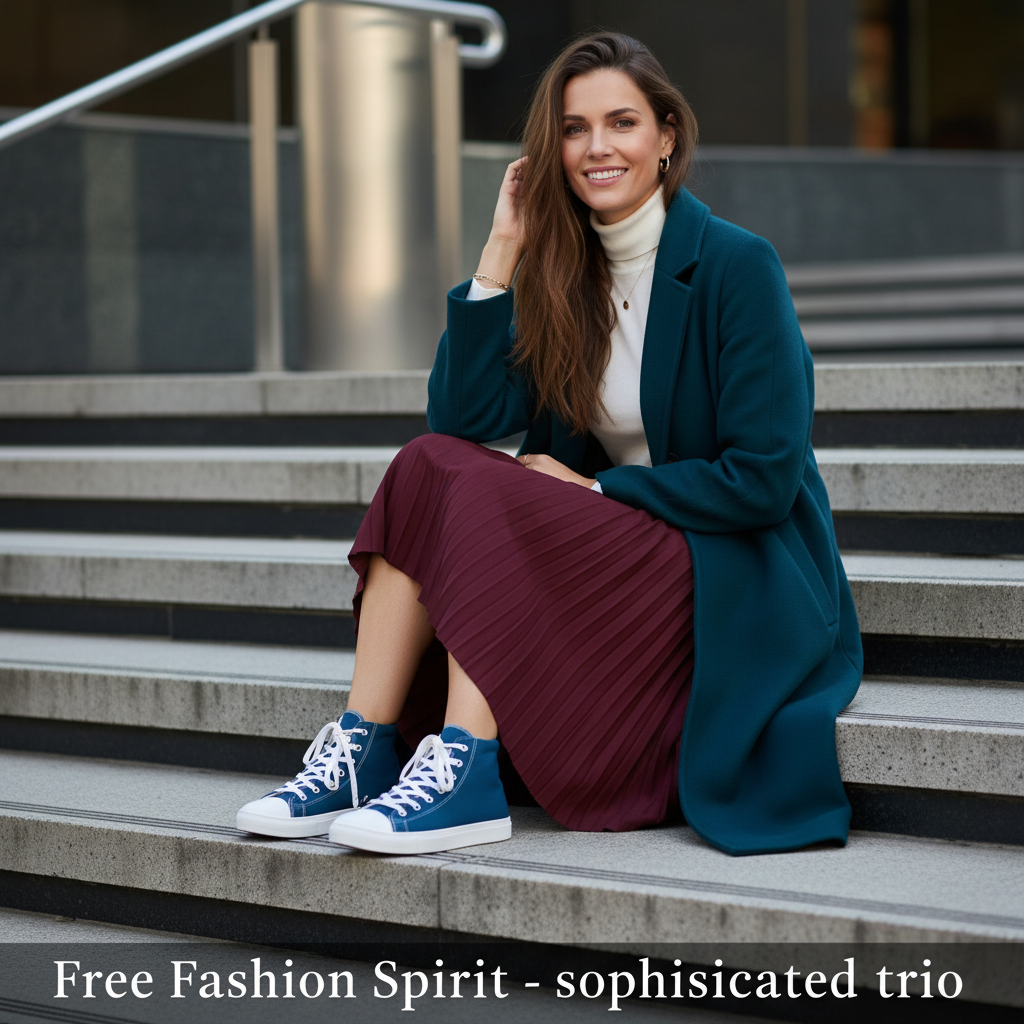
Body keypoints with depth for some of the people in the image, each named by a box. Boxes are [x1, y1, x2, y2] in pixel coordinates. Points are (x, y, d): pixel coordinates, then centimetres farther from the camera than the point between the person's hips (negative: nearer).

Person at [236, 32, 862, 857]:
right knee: (428, 464, -16)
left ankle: (466, 772, -31)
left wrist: (594, 490, -13)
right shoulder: (565, 270, 8)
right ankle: (361, 751, -21)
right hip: (608, 549, 6)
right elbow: (463, 419, -4)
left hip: (740, 584, -6)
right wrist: (503, 253, -8)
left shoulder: (737, 266, -10)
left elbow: (763, 480, -15)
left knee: (482, 493, -26)